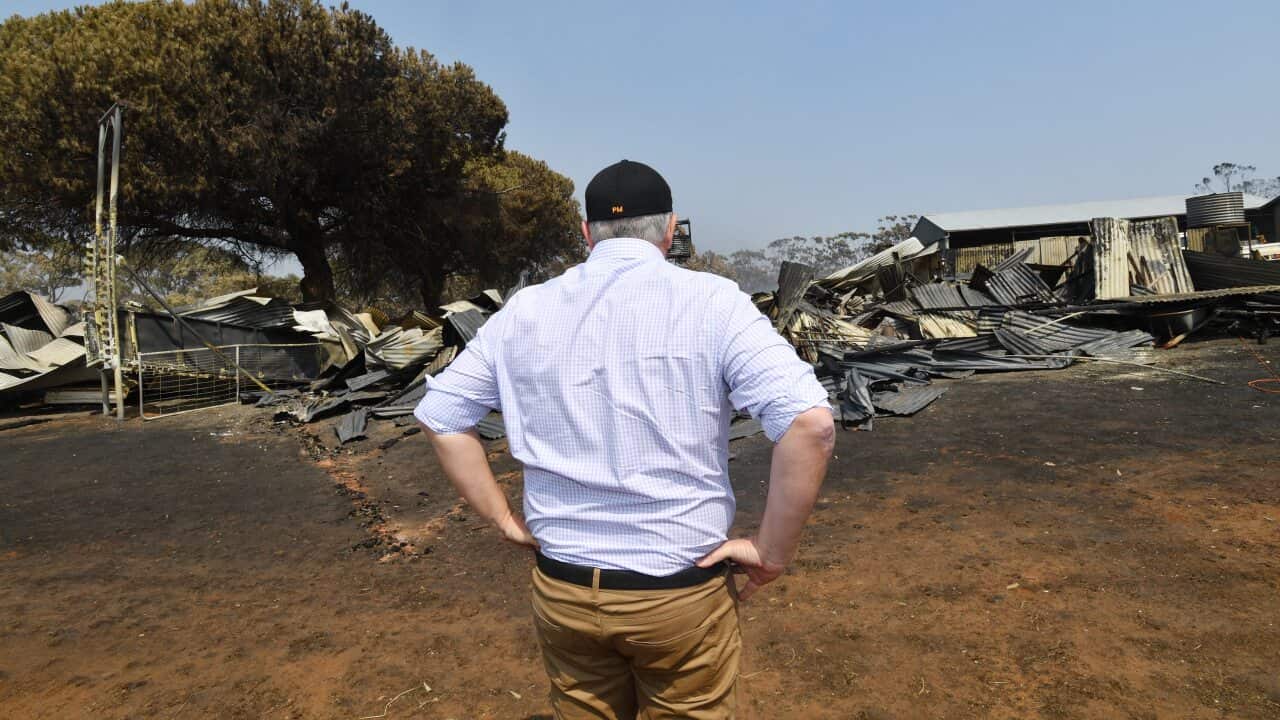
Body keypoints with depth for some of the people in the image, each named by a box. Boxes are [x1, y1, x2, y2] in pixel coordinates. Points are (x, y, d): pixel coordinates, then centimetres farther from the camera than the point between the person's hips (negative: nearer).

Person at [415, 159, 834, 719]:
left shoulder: (525, 310, -1)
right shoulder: (711, 301, -11)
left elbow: (439, 415, 6)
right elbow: (810, 423, -21)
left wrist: (506, 520, 8)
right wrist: (772, 551, -10)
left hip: (562, 588, 3)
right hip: (681, 591, -2)